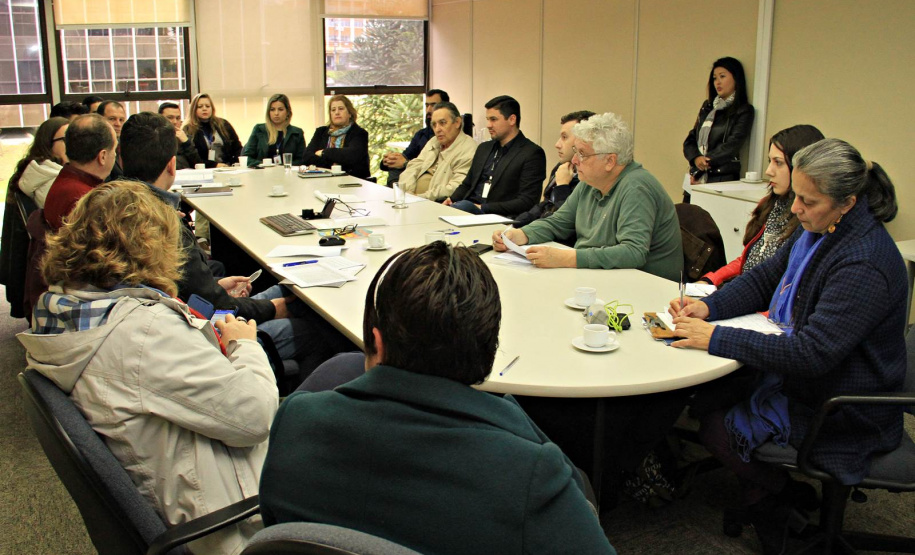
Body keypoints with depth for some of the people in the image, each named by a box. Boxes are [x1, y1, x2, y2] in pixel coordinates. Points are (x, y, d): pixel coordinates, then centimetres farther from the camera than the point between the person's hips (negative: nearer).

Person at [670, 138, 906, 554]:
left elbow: (812, 353, -34)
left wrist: (717, 339, -32)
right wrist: (708, 306, -7)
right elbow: (764, 279, 11)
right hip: (800, 376, 9)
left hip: (843, 414, -9)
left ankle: (780, 501, 20)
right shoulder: (817, 230, -1)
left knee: (716, 427, -8)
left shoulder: (864, 264, -30)